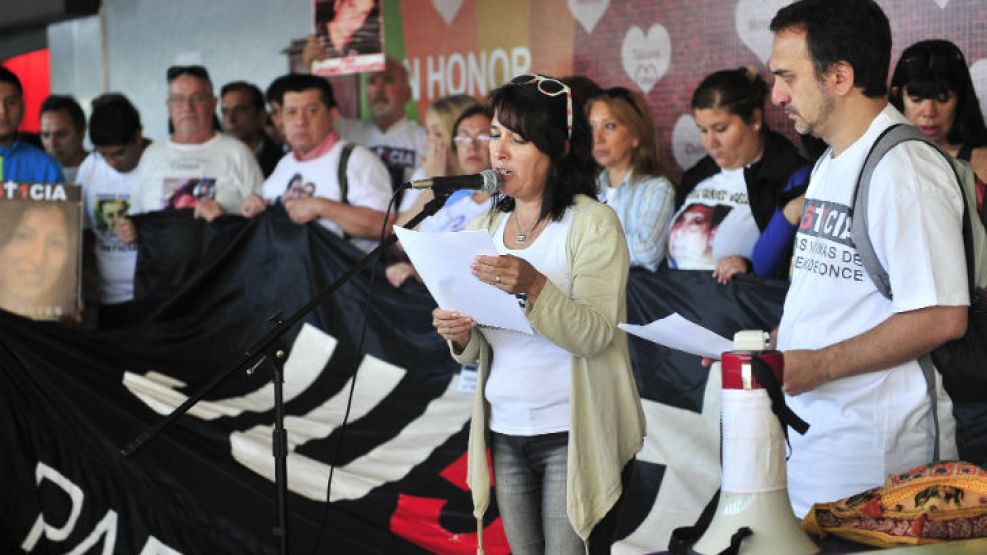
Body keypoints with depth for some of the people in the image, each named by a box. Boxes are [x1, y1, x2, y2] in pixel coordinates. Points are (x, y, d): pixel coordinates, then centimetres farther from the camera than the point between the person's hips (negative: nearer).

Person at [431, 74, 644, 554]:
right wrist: (459, 336, -9)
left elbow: (594, 334, -18)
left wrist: (533, 286, -33)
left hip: (573, 435, -6)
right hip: (505, 432, 6)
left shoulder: (593, 222, -7)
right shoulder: (485, 228, 11)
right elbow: (477, 350, 14)